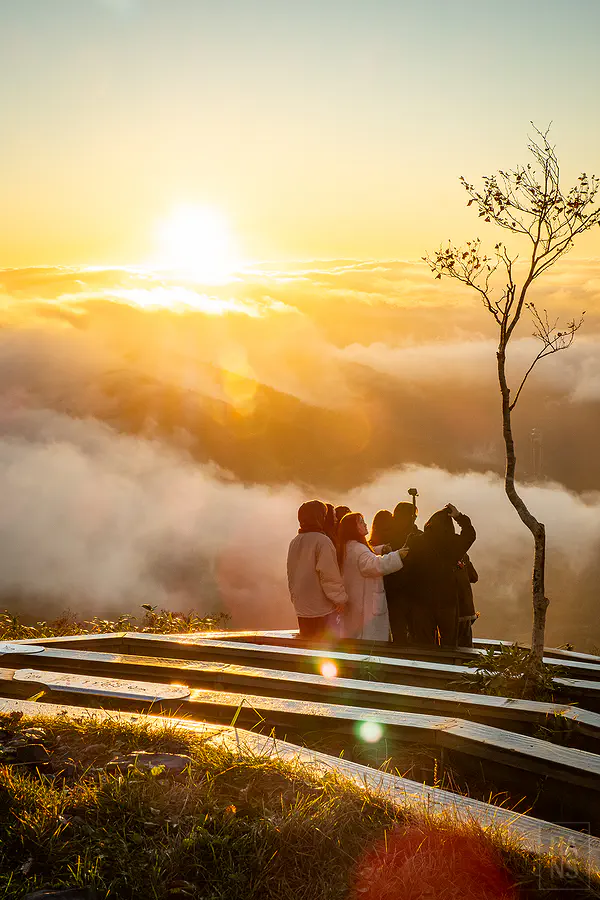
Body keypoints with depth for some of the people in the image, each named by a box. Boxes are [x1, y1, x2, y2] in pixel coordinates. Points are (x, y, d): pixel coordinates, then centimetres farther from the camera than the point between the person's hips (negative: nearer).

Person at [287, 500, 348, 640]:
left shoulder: (295, 542, 10)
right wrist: (340, 598, -13)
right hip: (322, 608, -8)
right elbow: (329, 574, -19)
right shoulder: (322, 541, -15)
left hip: (302, 608, 8)